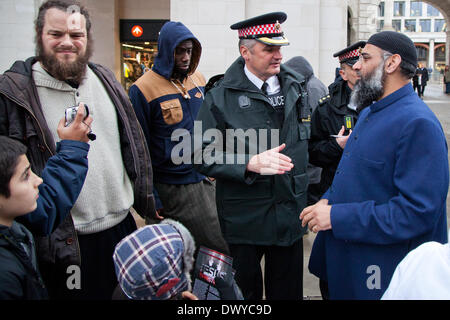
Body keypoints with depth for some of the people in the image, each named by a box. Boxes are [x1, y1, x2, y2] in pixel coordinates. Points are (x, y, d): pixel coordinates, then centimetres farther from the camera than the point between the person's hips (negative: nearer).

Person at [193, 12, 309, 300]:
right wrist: (250, 163, -23)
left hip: (290, 213, 4)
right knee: (245, 291, 12)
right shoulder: (221, 97, -7)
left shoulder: (296, 89, 8)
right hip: (243, 219, -3)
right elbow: (204, 156, -13)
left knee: (288, 290, 16)